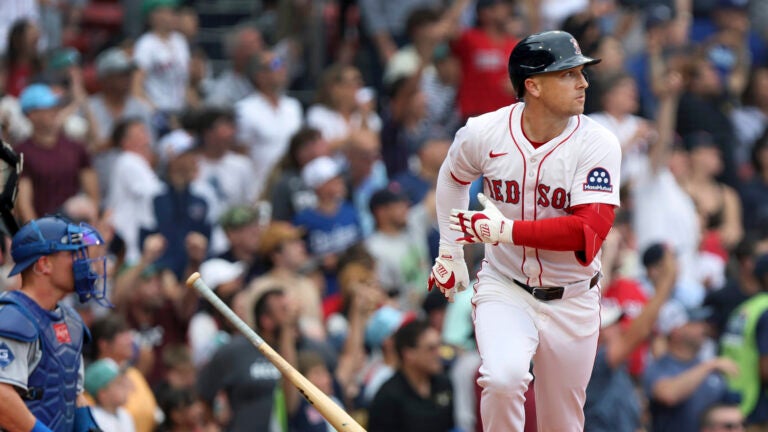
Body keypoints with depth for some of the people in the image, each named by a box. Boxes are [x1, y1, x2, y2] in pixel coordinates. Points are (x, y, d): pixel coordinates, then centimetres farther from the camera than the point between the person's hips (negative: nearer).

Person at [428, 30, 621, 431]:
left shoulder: (597, 145, -15)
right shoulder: (484, 133, -10)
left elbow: (590, 229, -26)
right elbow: (452, 178, 14)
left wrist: (506, 230, -30)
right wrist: (450, 251, 15)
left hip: (571, 302, 0)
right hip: (504, 289, 0)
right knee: (504, 377, -29)